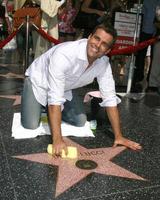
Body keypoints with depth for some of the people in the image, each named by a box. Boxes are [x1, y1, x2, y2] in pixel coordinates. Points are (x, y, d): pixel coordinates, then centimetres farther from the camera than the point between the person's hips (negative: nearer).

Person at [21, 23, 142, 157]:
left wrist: (118, 136, -18)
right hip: (39, 81, -5)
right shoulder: (63, 55, -40)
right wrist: (57, 140, -46)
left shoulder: (103, 63, -21)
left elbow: (110, 98, -16)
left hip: (65, 87, 5)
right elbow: (55, 99, -42)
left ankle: (54, 112, 24)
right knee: (31, 126, -17)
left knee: (80, 122, -2)